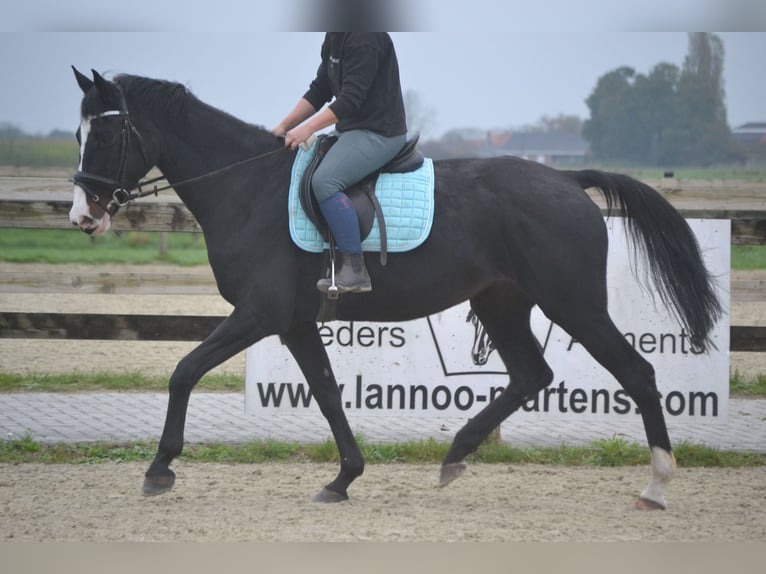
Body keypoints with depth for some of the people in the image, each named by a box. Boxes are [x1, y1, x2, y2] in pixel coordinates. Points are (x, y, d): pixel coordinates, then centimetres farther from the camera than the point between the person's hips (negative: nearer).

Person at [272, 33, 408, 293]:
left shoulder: (365, 37, -19)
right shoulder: (333, 38, 13)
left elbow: (352, 98, -23)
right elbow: (319, 90, 16)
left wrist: (308, 128, -25)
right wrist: (284, 126, 7)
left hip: (379, 132, -11)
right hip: (352, 129, 11)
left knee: (324, 181, -28)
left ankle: (355, 271, -25)